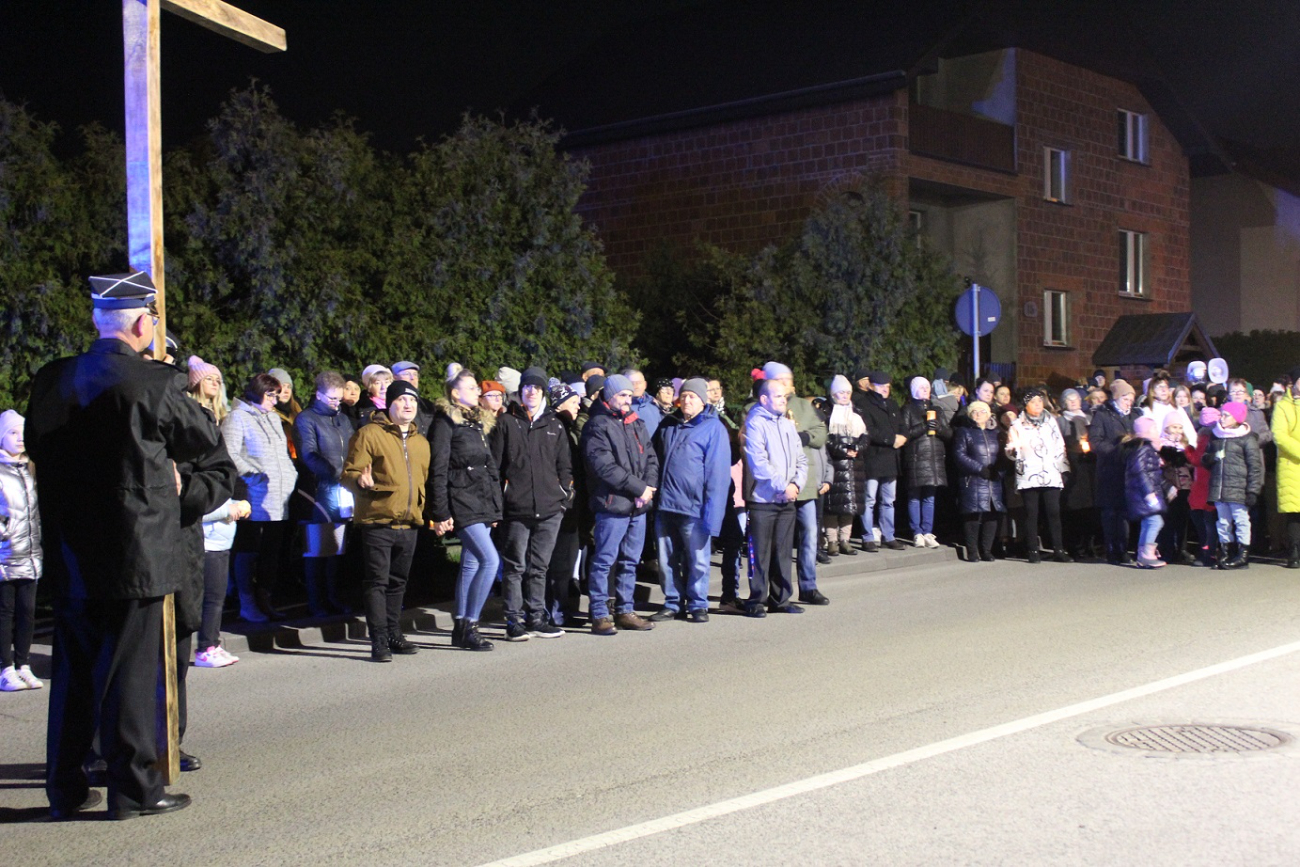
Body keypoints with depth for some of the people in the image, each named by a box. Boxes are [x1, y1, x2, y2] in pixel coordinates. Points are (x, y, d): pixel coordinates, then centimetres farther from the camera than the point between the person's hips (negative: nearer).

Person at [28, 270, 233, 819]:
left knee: (72, 670, 14)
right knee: (130, 670, 4)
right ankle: (133, 789, 11)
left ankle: (65, 789, 23)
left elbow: (38, 448, 13)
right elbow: (208, 442, -3)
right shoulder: (154, 383, -15)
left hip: (68, 555, 6)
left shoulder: (50, 380, 2)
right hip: (134, 553, -5)